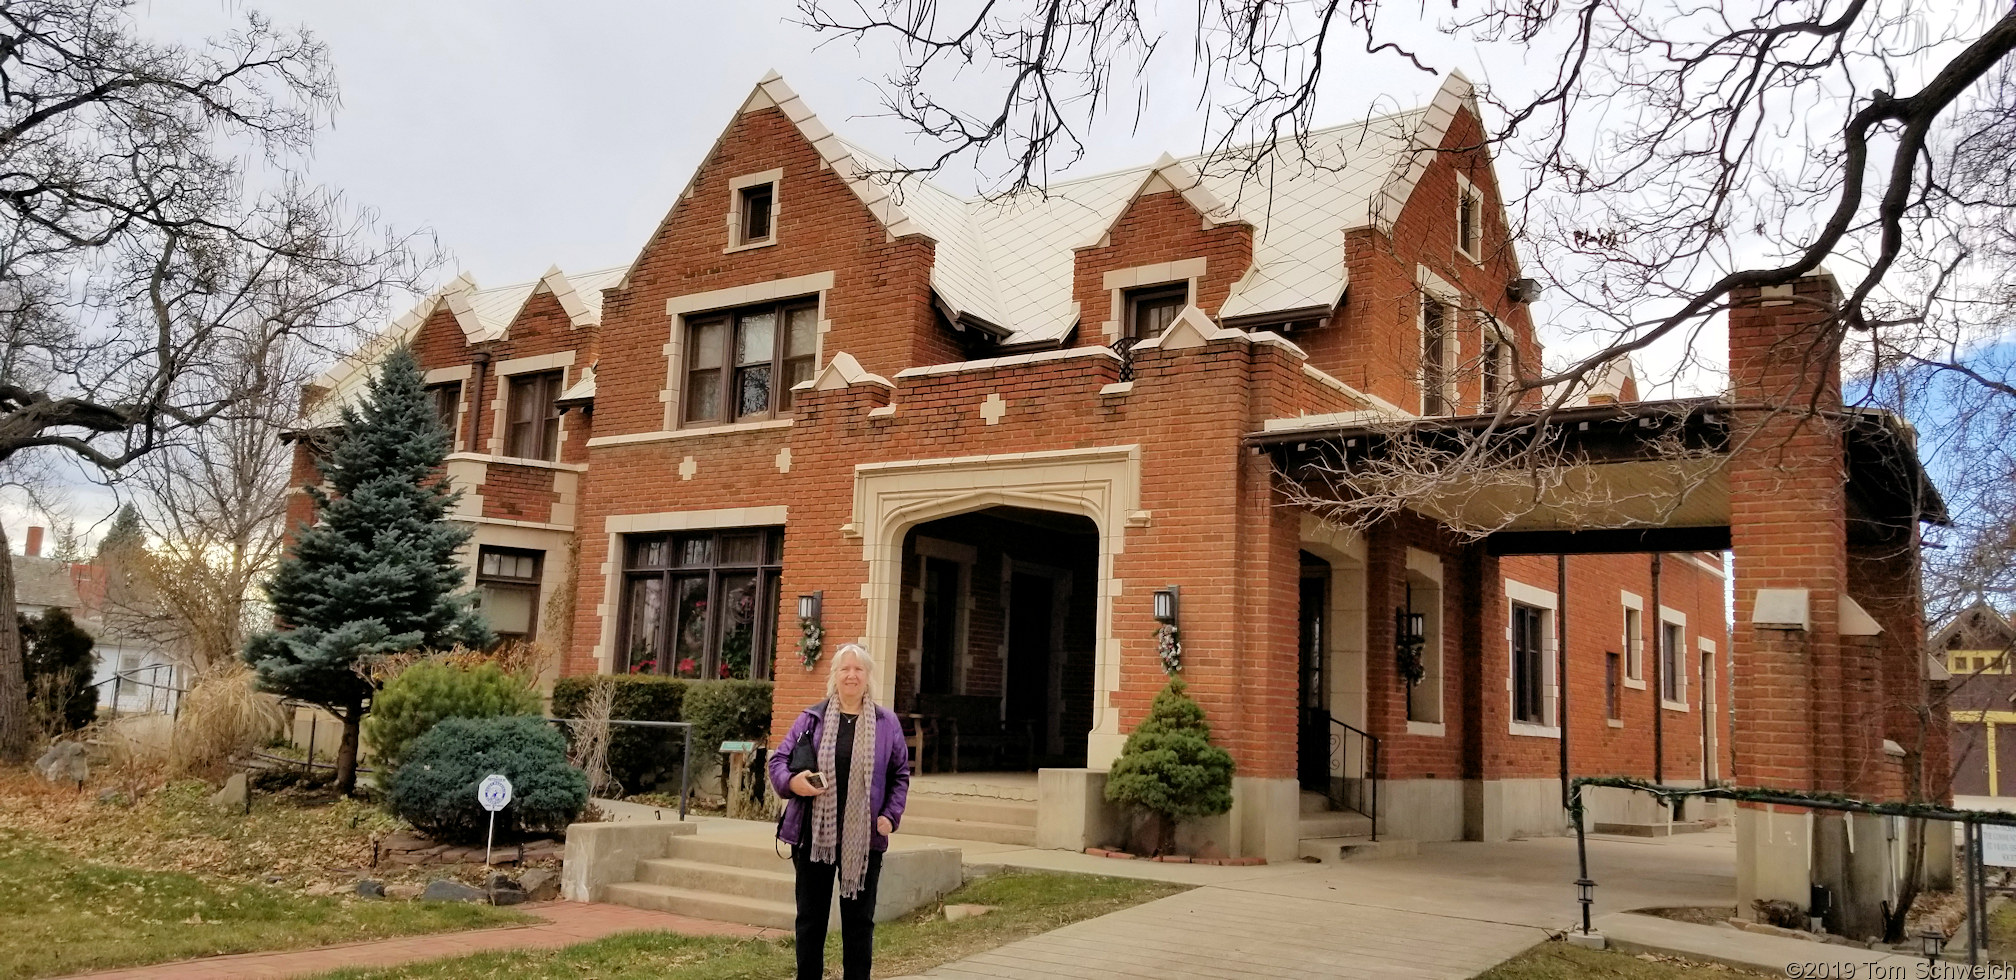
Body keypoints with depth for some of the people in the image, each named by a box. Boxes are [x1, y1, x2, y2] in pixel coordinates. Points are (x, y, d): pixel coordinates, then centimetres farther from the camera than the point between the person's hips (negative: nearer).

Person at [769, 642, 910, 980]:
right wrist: (792, 781, -18)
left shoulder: (887, 722, 3)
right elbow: (778, 759, 3)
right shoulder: (811, 718, 2)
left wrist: (891, 815, -4)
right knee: (811, 917, 8)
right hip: (815, 834, 0)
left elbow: (901, 774, 8)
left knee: (859, 920, 8)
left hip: (864, 838, 0)